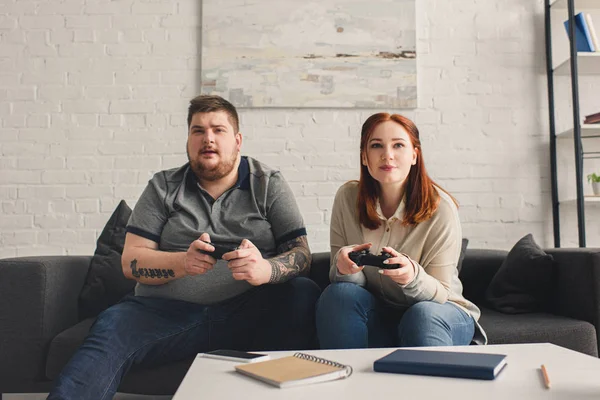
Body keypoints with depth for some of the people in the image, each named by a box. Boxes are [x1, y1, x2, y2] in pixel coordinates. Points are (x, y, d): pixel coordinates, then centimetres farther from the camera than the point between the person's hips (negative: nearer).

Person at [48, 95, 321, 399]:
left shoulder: (268, 184, 10)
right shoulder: (163, 187, 13)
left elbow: (301, 255, 1)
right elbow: (131, 262, 5)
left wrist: (266, 269, -24)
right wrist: (183, 262, -16)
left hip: (248, 310, 0)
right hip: (169, 310, 1)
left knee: (305, 294, -27)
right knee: (111, 327, -28)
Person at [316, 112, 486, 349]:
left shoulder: (440, 208, -17)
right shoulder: (347, 198, -9)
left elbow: (442, 294, -13)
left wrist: (413, 276, -35)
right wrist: (343, 267, -29)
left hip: (436, 314, -2)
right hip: (377, 313, 3)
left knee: (422, 315, -35)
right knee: (337, 294, -26)